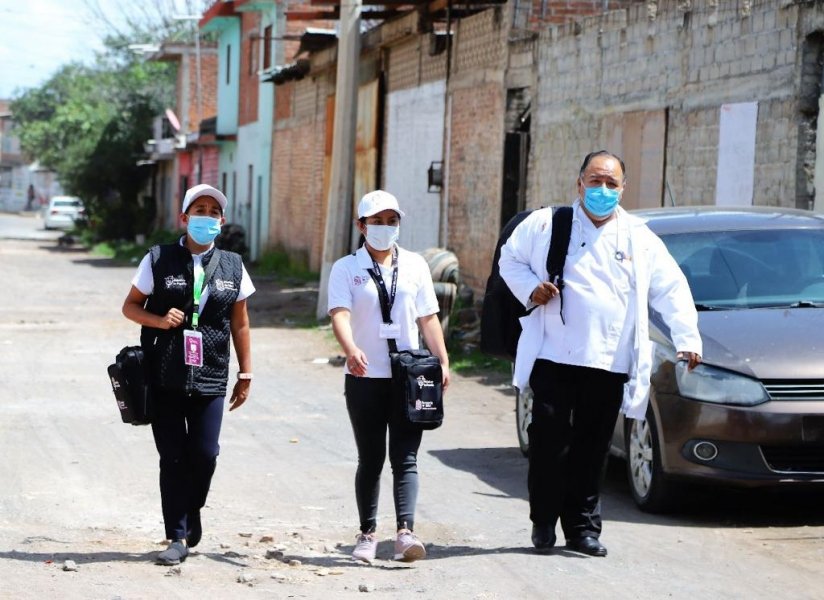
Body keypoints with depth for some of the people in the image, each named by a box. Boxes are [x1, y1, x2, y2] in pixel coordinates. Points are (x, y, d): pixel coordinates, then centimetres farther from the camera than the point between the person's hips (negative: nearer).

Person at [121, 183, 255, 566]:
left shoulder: (232, 267, 8)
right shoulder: (159, 260, 2)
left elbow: (239, 322, 14)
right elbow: (130, 306, 7)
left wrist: (245, 374, 13)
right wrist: (159, 320, -12)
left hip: (209, 377, 1)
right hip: (164, 376, -1)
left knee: (204, 454, -5)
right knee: (172, 457, 1)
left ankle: (190, 512, 24)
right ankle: (178, 537, 8)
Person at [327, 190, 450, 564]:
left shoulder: (415, 265, 9)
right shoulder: (346, 269, 0)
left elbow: (428, 318, 10)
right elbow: (340, 313, -15)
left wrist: (442, 361, 1)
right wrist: (351, 350, -34)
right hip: (365, 379, -1)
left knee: (405, 458, -6)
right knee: (370, 459, 6)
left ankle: (405, 532, -15)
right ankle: (367, 533, 15)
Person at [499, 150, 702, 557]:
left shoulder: (639, 238, 13)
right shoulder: (547, 224, 8)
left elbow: (671, 289, 13)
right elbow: (510, 258, 17)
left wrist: (687, 338, 3)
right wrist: (530, 288, -3)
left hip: (610, 363, 2)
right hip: (555, 357, -2)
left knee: (592, 449, 4)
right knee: (550, 440, -4)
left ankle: (583, 527, 12)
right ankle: (544, 522, 9)